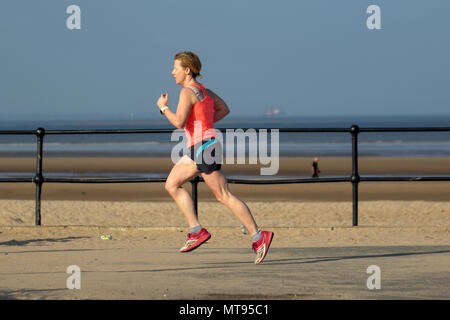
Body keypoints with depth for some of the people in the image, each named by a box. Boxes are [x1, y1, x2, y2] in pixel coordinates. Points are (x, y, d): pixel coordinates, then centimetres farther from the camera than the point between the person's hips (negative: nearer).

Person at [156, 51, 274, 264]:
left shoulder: (188, 91, -12)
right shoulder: (202, 89, 17)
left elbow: (179, 122, -21)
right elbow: (224, 109, 27)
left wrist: (163, 107, -4)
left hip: (204, 146, -10)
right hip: (197, 149, 10)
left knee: (224, 196, -8)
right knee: (172, 184, 10)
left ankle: (258, 237, -7)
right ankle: (196, 231, 4)